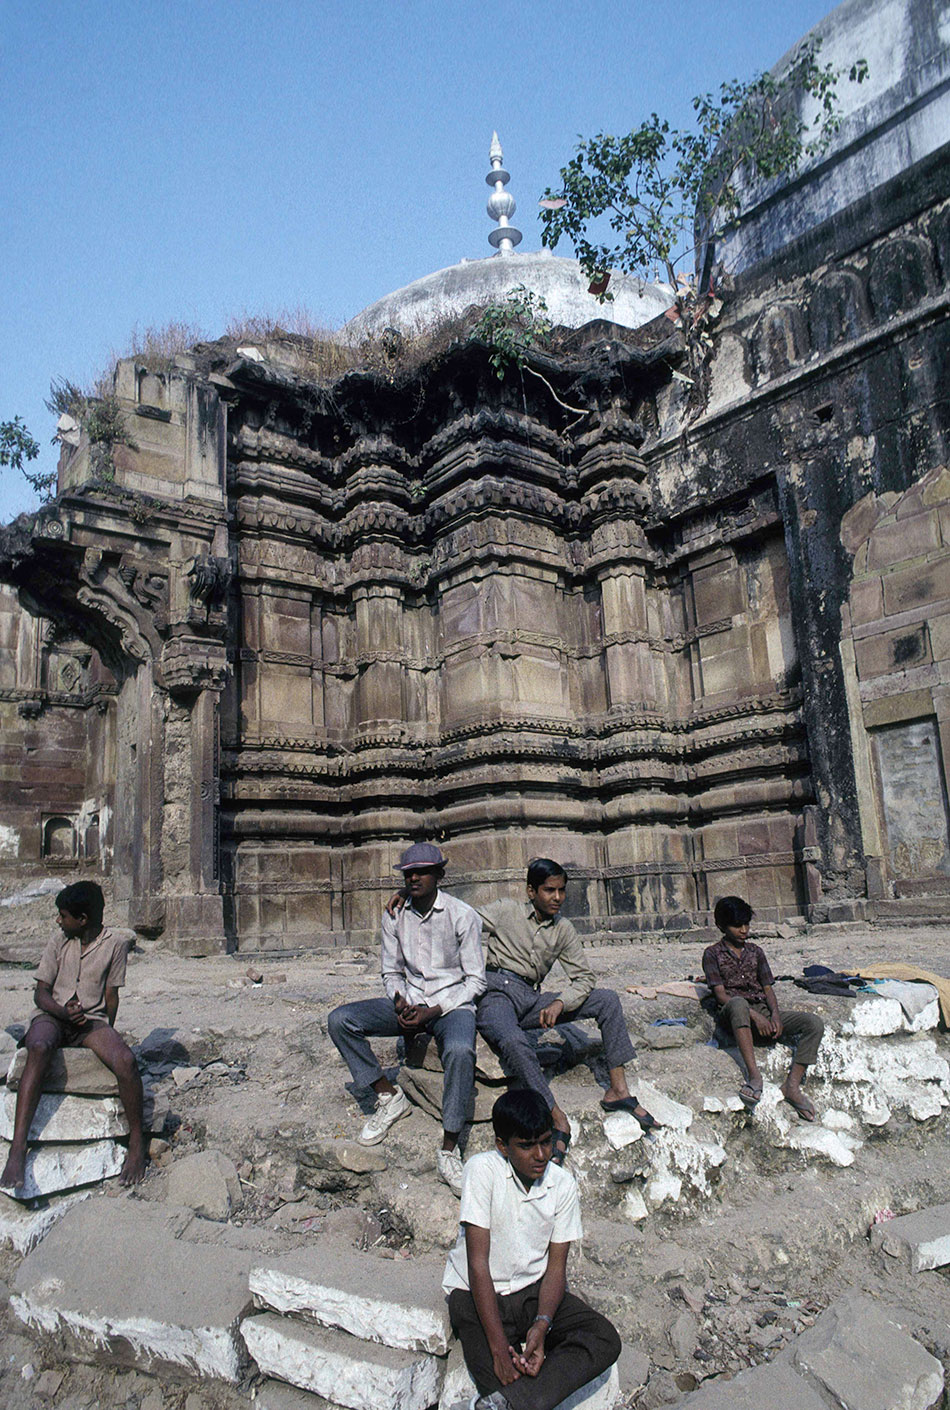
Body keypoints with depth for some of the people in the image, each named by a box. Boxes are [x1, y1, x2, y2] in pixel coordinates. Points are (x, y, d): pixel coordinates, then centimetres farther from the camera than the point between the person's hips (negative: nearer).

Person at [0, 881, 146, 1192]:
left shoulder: (115, 943, 2)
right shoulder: (58, 944, 10)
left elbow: (111, 996, 6)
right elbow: (41, 993, 5)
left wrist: (106, 1035, -2)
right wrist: (63, 1011, -14)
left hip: (92, 1020, -1)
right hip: (51, 1015, 1)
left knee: (125, 1060, -32)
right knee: (39, 1049, -37)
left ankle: (137, 1142, -13)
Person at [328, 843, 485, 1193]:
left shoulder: (463, 915, -9)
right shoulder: (394, 917, 4)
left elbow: (475, 980, -7)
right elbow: (391, 972, 13)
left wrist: (433, 1012, -18)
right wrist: (401, 1003, -10)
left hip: (453, 1004, -5)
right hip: (409, 1003, 5)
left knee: (459, 1050, -38)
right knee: (339, 1020, -13)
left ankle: (449, 1151, -24)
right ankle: (388, 1098, 0)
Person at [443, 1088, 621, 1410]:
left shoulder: (563, 1185, -7)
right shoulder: (482, 1170, -19)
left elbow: (556, 1267, -4)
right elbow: (478, 1263, -20)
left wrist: (541, 1324, -23)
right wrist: (499, 1347, -25)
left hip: (534, 1289, 4)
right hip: (477, 1294, -4)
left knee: (606, 1340, -19)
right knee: (498, 1375, -30)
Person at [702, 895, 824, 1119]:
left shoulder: (756, 951, 20)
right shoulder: (712, 953, 5)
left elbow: (768, 989, 15)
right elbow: (721, 995, -5)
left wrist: (775, 1015, -7)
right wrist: (753, 1016, -18)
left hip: (763, 1011, 5)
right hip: (732, 1015, -5)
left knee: (814, 1023, -17)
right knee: (738, 1003, -42)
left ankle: (792, 1085, -20)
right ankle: (754, 1076, -46)